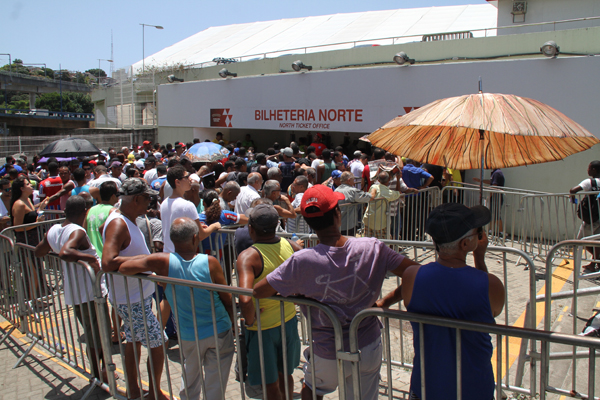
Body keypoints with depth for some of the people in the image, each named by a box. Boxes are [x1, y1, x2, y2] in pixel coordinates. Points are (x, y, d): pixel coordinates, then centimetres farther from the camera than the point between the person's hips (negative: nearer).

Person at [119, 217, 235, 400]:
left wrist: (146, 265, 7)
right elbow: (228, 300, -10)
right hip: (219, 332, -1)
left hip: (188, 336, 2)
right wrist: (231, 324, 8)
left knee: (190, 380, 27)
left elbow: (123, 267, -12)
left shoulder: (164, 262, -19)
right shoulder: (210, 262, -19)